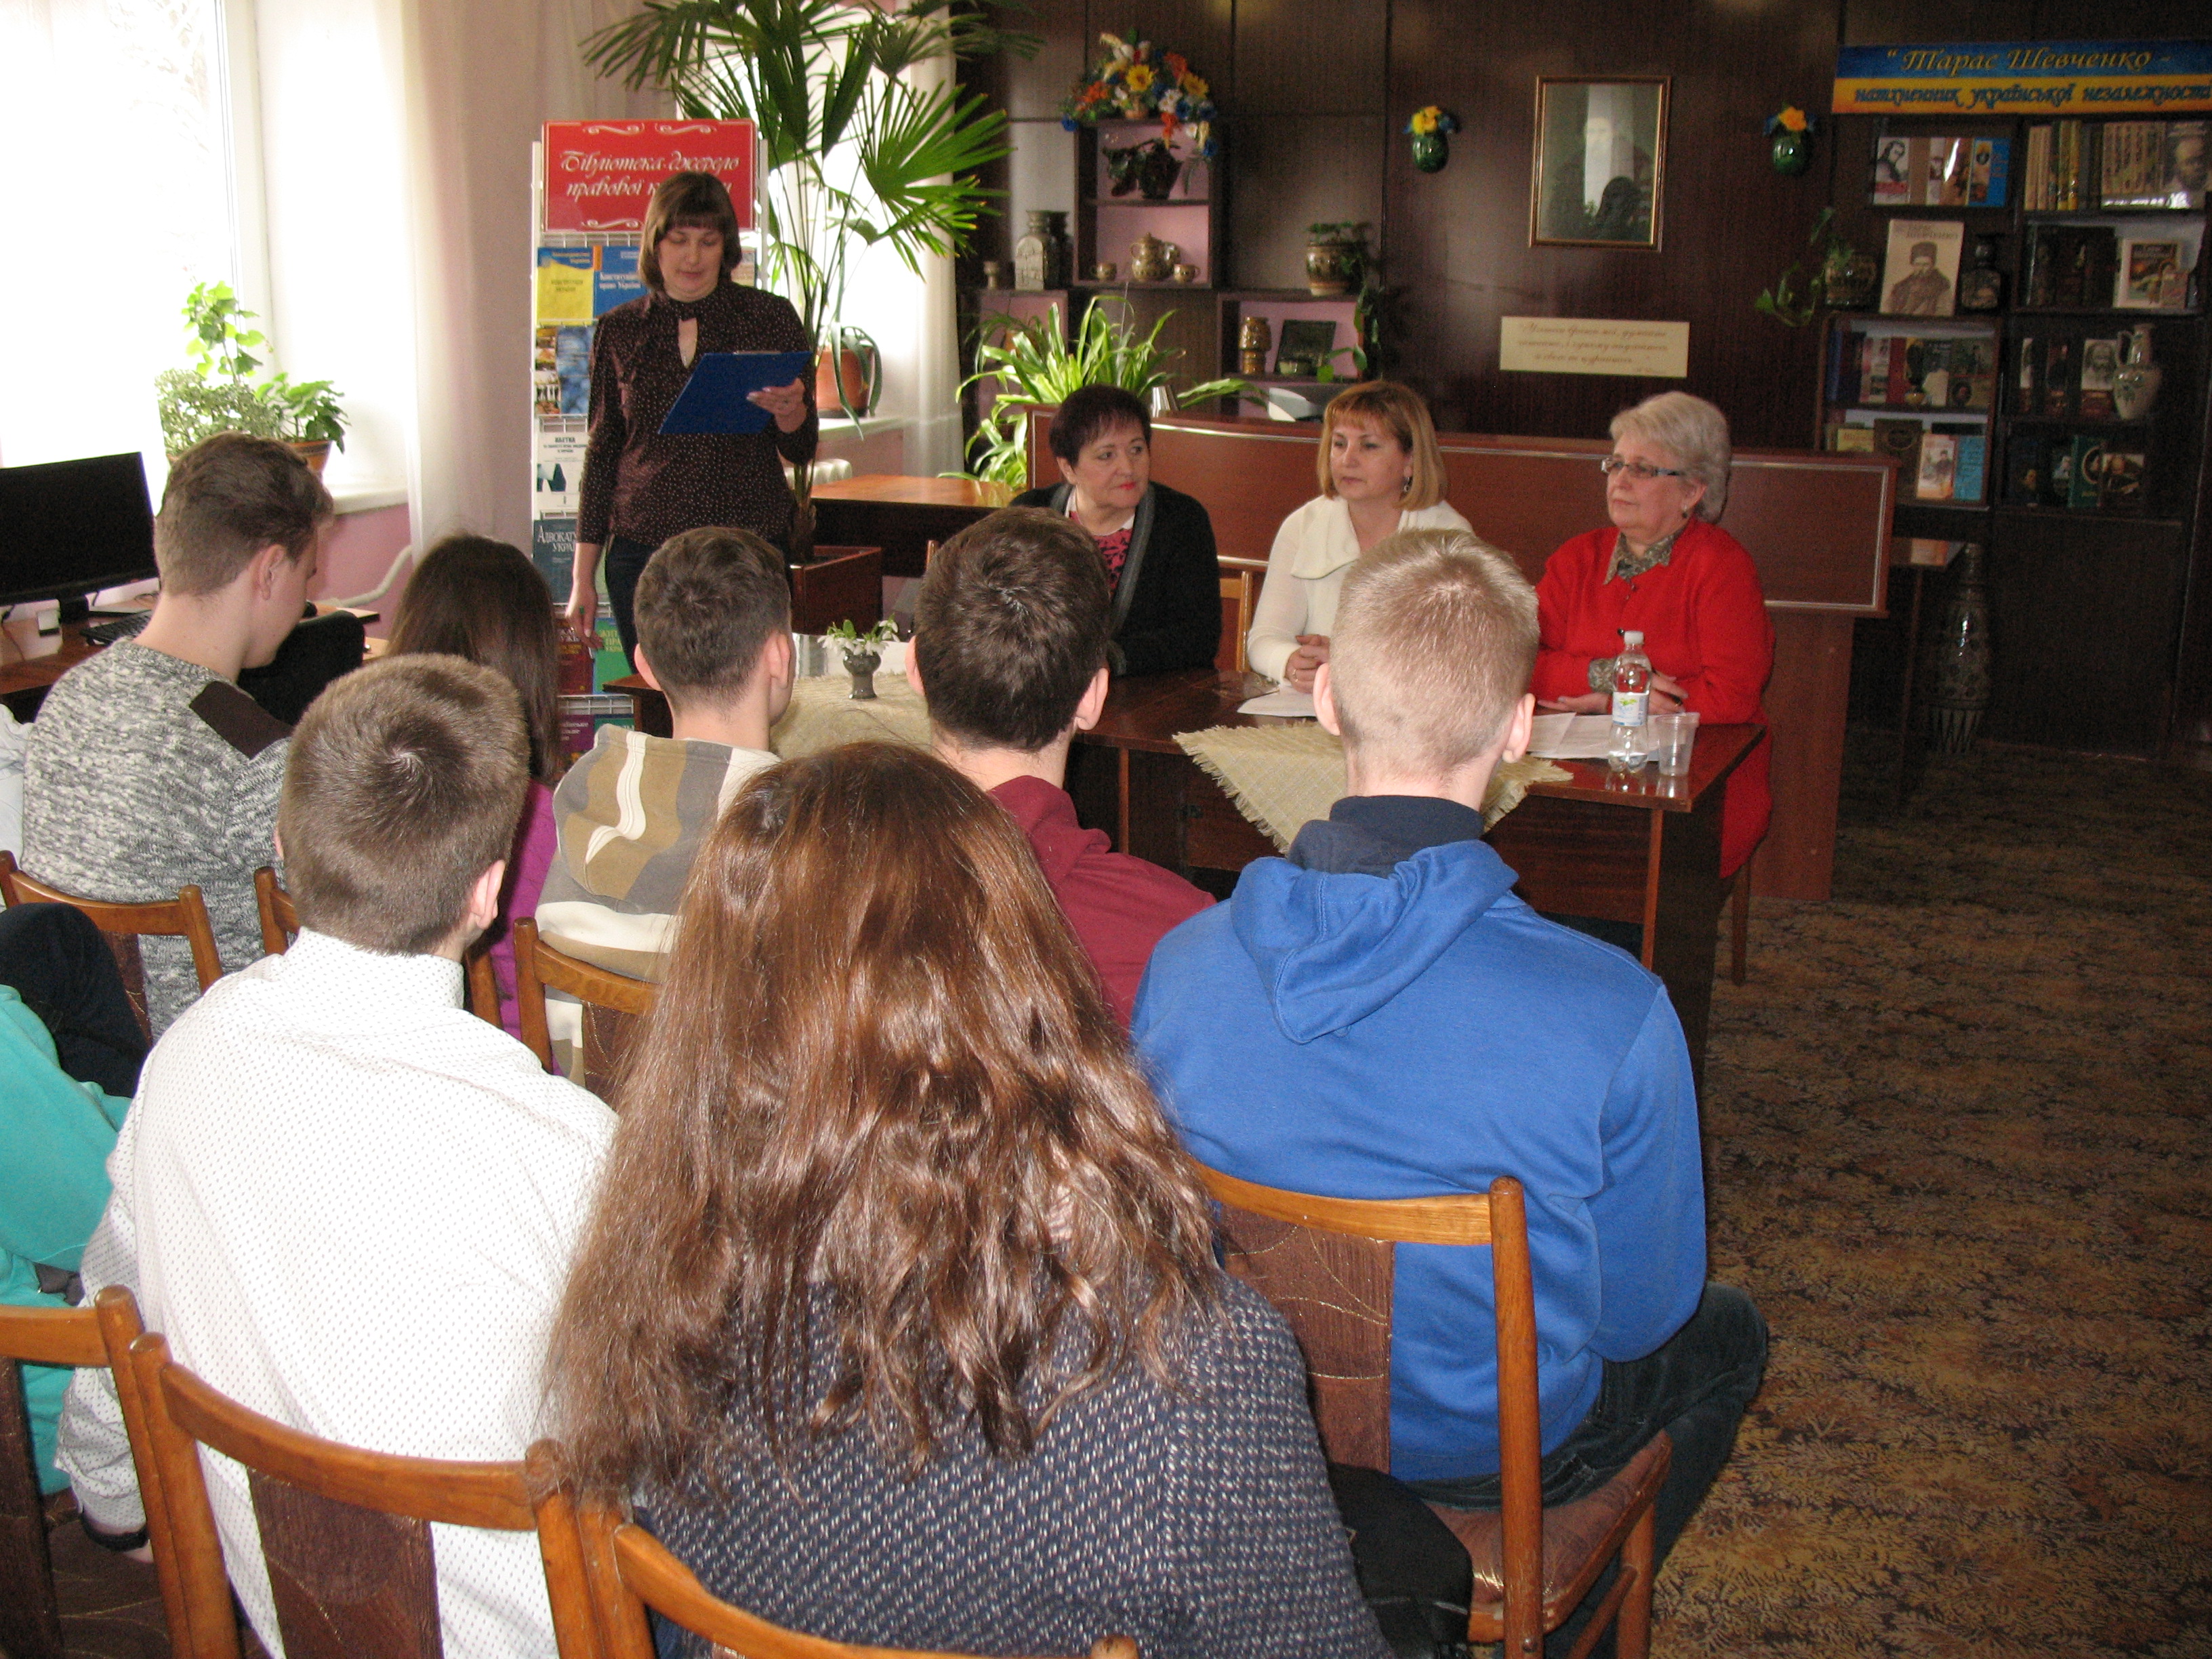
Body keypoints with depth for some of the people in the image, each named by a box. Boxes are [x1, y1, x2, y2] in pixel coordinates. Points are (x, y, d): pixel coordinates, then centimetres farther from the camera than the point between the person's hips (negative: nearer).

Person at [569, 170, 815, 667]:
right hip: (643, 552, 1)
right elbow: (602, 454, 12)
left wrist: (789, 412, -18)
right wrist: (583, 576, 10)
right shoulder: (619, 332, 7)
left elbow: (802, 449, 6)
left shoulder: (770, 319, 3)